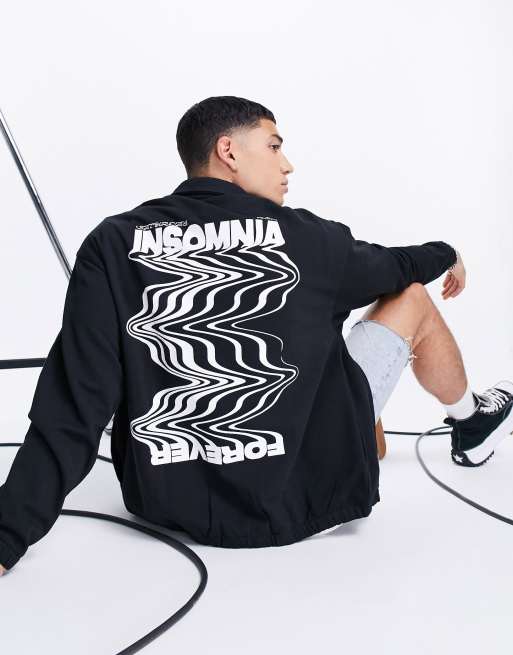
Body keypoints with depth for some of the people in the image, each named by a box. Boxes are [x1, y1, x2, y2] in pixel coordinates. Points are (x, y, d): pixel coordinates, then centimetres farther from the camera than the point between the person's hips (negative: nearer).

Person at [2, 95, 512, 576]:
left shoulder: (112, 245, -7)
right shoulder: (302, 236, -8)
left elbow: (72, 407, -12)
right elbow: (391, 267, 13)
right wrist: (446, 254, 35)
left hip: (168, 505, 3)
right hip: (302, 499, -2)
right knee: (411, 297, 17)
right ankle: (471, 423, 45)